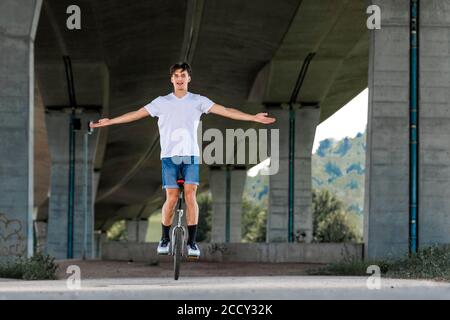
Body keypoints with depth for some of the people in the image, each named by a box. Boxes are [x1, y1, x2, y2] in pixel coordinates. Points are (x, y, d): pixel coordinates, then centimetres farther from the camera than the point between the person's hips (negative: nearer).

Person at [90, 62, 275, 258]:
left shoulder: (198, 101, 6)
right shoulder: (162, 102, 8)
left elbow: (225, 111, -1)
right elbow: (136, 114, 10)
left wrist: (253, 117, -10)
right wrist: (108, 122, 7)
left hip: (191, 155, 0)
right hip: (169, 155, 0)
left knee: (190, 194, -11)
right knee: (171, 198, -5)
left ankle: (192, 242, -6)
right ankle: (165, 239, 14)